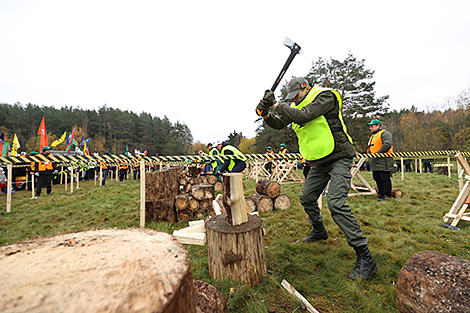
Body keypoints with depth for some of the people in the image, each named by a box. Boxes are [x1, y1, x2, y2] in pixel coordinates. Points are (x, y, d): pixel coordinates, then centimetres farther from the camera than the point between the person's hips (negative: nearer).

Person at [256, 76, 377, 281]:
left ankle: (365, 258, -9)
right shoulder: (297, 106, 11)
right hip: (319, 162, 8)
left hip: (339, 158, -8)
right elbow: (279, 124, 7)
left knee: (336, 203, -21)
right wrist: (266, 113, -11)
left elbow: (304, 116, -27)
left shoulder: (325, 97, -12)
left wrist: (278, 107, -19)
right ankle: (319, 232, 38)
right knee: (307, 198, 13)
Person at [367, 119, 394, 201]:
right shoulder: (373, 136, 25)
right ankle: (381, 193, 23)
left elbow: (387, 144, -20)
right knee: (377, 178, 13)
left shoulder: (385, 133, -5)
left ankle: (387, 195, 3)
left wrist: (378, 153, -22)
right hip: (375, 162, 9)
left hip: (383, 161, -9)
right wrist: (370, 154, 13)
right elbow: (370, 147, 30)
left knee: (385, 178, -5)